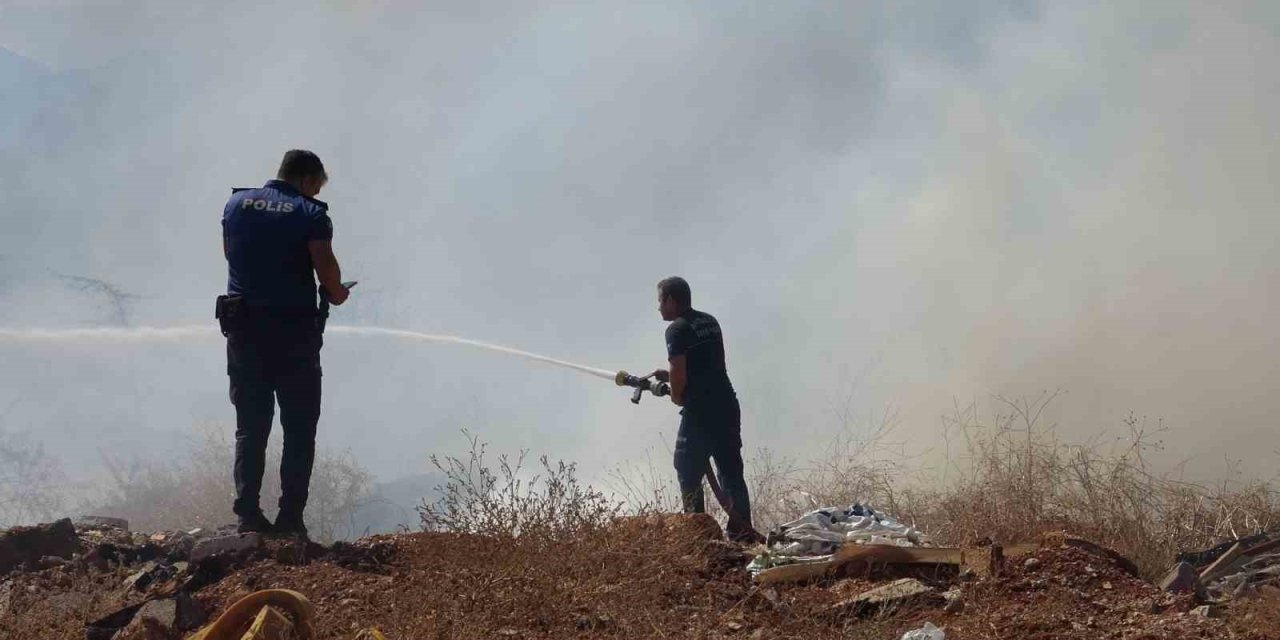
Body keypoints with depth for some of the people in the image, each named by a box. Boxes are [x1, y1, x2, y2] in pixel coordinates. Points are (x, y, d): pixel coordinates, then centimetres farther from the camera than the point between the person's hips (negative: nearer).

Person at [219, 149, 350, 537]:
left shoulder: (236, 203, 9)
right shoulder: (311, 214, -6)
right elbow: (326, 266, -17)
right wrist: (336, 295, 2)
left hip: (243, 326, 4)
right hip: (294, 327, -4)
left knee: (250, 426, 11)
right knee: (299, 428, 5)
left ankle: (248, 514, 4)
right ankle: (290, 517, -1)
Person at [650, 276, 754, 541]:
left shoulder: (677, 329, -10)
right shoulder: (710, 322, 15)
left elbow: (679, 376, -15)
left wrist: (676, 396, 4)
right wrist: (670, 376, 22)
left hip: (700, 412, -8)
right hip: (727, 405, 8)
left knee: (689, 473, 2)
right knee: (731, 472, 10)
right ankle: (742, 532, 9)